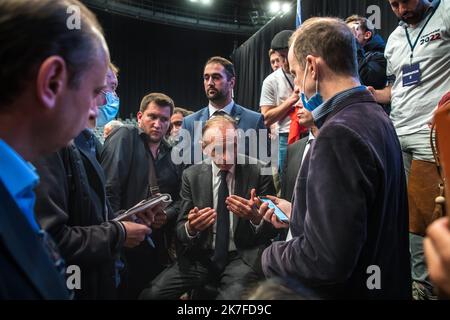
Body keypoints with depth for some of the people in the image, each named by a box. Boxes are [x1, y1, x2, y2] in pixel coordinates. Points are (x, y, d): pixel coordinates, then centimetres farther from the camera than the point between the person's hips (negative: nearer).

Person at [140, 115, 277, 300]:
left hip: (244, 257, -2)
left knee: (234, 294, -33)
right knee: (150, 293, -16)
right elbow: (180, 229, 4)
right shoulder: (191, 175, 0)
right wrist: (190, 228, -20)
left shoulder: (259, 172, -6)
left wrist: (256, 217, -23)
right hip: (201, 257, 3)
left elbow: (273, 229, 0)